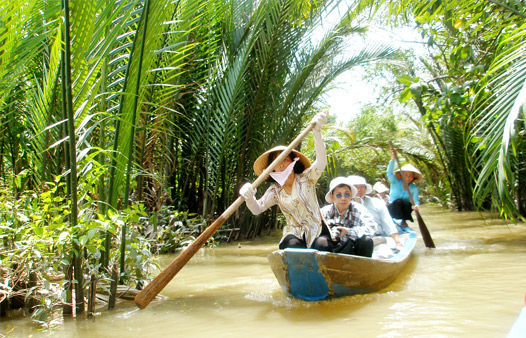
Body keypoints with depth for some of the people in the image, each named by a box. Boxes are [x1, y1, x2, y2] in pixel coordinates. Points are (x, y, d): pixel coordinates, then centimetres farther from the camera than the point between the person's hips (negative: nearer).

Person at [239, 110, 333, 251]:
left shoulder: (306, 178, 2)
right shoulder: (275, 191, 8)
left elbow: (321, 163, -18)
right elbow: (257, 209, -3)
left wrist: (316, 132, -31)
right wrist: (249, 198, -29)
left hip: (317, 231, -1)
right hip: (294, 234, 1)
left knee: (323, 246, -33)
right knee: (293, 246, -33)